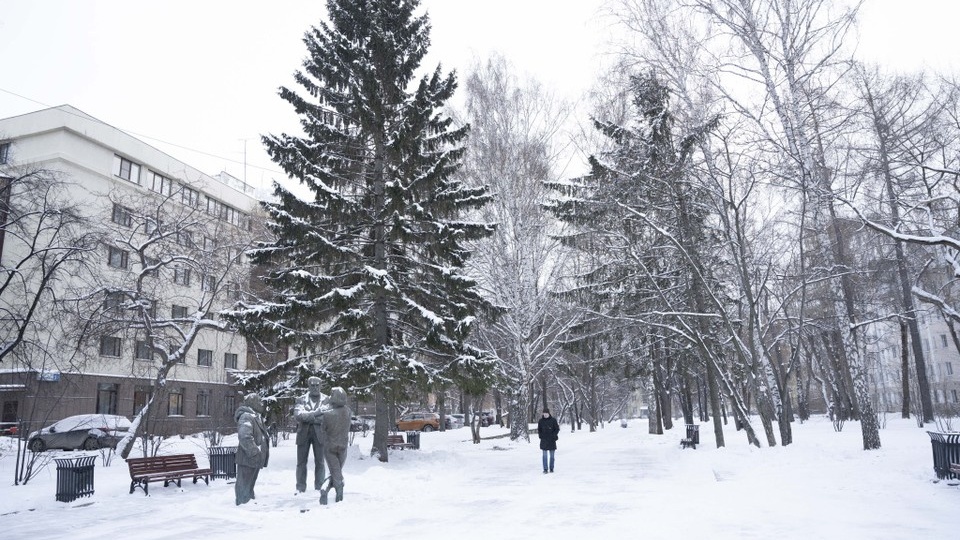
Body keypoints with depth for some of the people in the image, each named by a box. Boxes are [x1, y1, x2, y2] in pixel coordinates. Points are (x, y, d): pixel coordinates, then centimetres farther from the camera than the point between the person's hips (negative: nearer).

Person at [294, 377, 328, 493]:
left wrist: (309, 417, -11)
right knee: (301, 462, 4)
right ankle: (300, 487, 12)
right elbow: (297, 415, -10)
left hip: (319, 434, -1)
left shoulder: (326, 400, 5)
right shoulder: (301, 400, 7)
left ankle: (319, 486, 10)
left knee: (319, 462, 1)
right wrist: (316, 413, -18)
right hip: (303, 434, 1)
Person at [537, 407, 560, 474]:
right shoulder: (541, 421, 5)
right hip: (544, 441, 1)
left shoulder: (553, 420, -2)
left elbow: (557, 429, 1)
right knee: (545, 455, -3)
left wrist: (553, 435, -10)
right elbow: (539, 429, 14)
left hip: (552, 441, -1)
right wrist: (540, 435, -1)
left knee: (552, 455, 6)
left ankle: (551, 468, 16)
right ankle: (545, 469, -2)